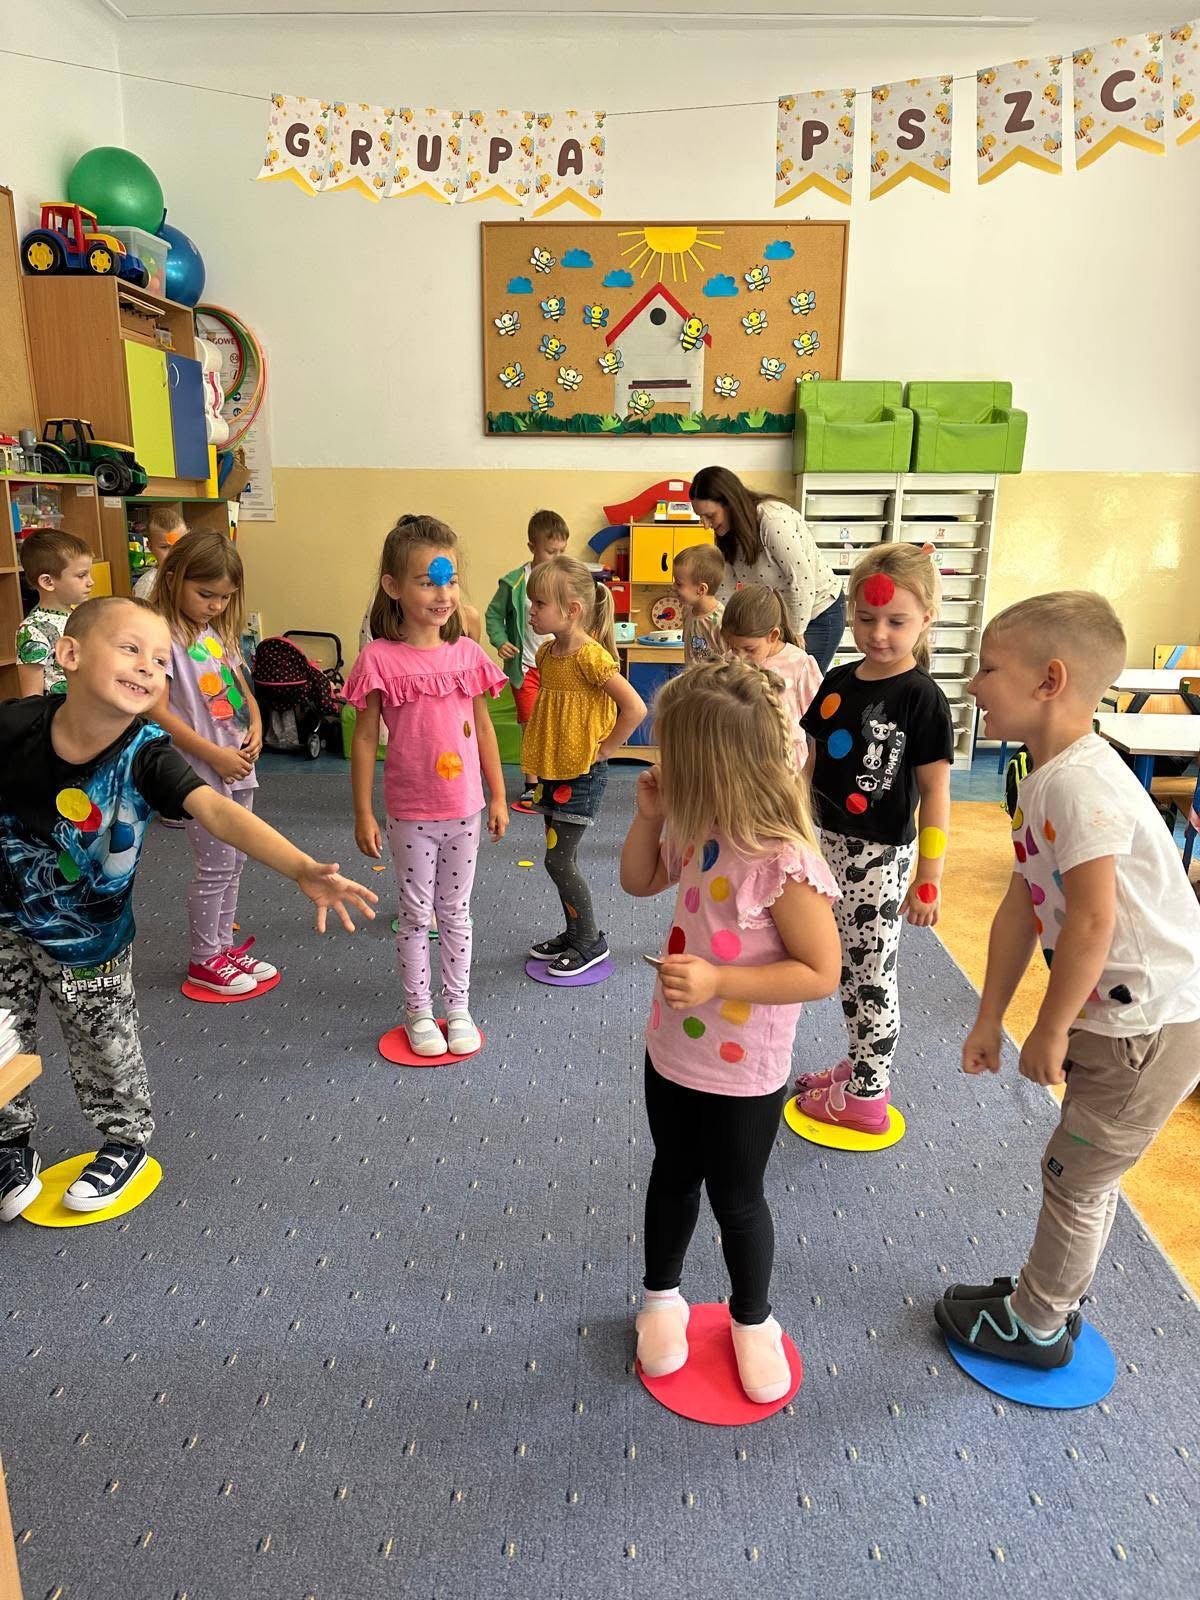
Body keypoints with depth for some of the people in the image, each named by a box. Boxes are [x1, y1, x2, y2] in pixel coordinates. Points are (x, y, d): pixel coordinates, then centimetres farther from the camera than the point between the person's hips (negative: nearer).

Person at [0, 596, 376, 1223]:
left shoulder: (145, 755, -28)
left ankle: (125, 1143, 44)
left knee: (104, 1052, 16)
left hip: (90, 943, -2)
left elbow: (217, 812, -43)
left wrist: (300, 868, -57)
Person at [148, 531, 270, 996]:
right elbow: (158, 712, -18)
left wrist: (255, 725, -1)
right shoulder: (164, 637, -14)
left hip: (239, 766, 8)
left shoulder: (219, 632, 10)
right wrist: (215, 755, -19)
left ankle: (222, 945, 30)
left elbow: (242, 688, 19)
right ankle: (203, 961, 17)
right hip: (202, 771, -8)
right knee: (215, 867, 1)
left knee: (233, 863, 15)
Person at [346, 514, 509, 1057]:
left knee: (455, 914, 16)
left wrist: (498, 797, 8)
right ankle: (419, 1013, 29)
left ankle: (458, 1009, 31)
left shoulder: (466, 653, -2)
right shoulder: (380, 659, -12)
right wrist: (363, 814, -6)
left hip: (465, 810, 3)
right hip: (411, 815, -3)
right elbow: (365, 738, -7)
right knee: (416, 916, 12)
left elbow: (483, 728, 7)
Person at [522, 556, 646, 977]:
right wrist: (540, 752, 12)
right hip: (553, 771, 8)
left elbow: (635, 707, -24)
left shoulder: (590, 656, -20)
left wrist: (604, 748, -15)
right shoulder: (546, 652, 5)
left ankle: (591, 942, 12)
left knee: (559, 860, -4)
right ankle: (574, 933, 30)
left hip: (581, 774, -8)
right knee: (563, 859, 15)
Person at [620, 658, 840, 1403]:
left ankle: (753, 1320, 44)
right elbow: (640, 881, 8)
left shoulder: (785, 862, -30)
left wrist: (718, 981, -32)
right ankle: (663, 1297, 49)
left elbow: (821, 973, -24)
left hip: (743, 1073, -6)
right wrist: (648, 815, -9)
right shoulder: (699, 829, -8)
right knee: (673, 1177, 25)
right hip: (673, 1050, 6)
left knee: (737, 1199, 16)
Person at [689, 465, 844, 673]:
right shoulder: (731, 534, -2)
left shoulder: (774, 519, -27)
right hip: (780, 615, 7)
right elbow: (726, 590, -1)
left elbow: (803, 579, -27)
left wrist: (796, 634, -21)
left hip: (818, 614, -7)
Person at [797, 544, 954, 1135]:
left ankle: (865, 1098, 20)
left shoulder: (921, 697, -14)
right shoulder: (838, 682, 4)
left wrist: (929, 879, -14)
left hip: (881, 854, -6)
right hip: (830, 843, 6)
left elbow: (935, 791, -13)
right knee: (849, 967, 17)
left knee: (871, 973, 5)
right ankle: (859, 1066, 35)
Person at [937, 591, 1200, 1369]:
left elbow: (1092, 921, -29)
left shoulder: (1081, 783, -27)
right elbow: (1022, 908, 7)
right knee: (1087, 1173, 23)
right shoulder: (1044, 782, 4)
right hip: (1112, 1015, 9)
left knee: (1074, 1176, 8)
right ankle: (1056, 1296, 42)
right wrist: (989, 1019, 10)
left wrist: (1049, 1031, -16)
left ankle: (1035, 1325, 28)